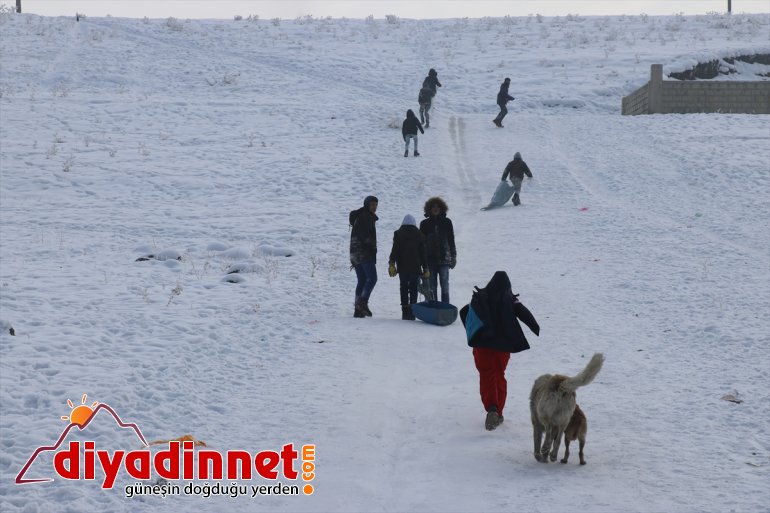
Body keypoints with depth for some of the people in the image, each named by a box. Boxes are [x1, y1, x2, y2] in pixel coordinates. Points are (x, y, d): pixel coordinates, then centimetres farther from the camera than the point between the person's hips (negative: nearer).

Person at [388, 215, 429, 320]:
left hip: (402, 267, 0)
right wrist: (425, 268, 11)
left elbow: (395, 250, -4)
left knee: (404, 289, 7)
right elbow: (423, 253, 6)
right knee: (413, 289, 1)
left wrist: (391, 263, -1)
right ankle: (412, 312, -8)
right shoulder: (419, 234, 4)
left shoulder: (398, 234, 1)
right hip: (415, 267, 0)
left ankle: (405, 311, 2)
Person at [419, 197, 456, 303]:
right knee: (432, 286, 5)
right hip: (430, 258, 1)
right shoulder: (425, 224, 5)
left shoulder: (447, 222, 5)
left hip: (443, 258, -1)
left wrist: (453, 257, 6)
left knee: (444, 285, -4)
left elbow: (451, 240, 9)